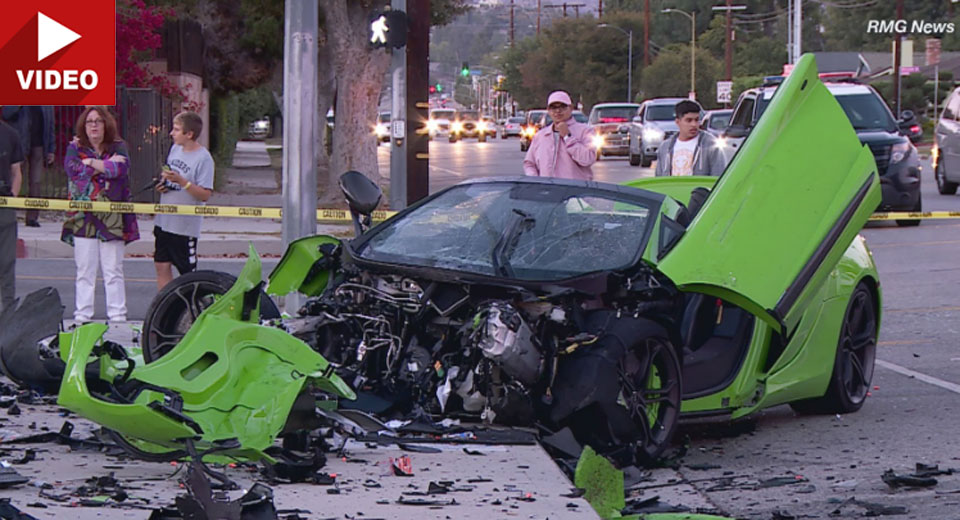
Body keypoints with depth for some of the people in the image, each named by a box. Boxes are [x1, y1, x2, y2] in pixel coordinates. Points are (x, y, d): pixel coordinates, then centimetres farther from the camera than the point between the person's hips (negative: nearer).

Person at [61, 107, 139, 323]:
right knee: (85, 270, 1)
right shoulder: (75, 148, 11)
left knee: (113, 271, 0)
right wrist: (107, 164, -7)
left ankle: (117, 315, 3)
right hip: (83, 218, 1)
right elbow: (72, 169, -10)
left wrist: (90, 163, -8)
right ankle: (82, 315, 5)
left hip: (111, 218, -1)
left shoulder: (118, 148, 9)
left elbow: (121, 167, -12)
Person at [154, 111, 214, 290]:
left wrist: (181, 181, -28)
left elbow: (205, 195, -19)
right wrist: (162, 184, 2)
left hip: (185, 226, -8)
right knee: (162, 266, 10)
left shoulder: (203, 158, -15)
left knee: (188, 274, 1)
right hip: (164, 221, 8)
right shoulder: (175, 149, 7)